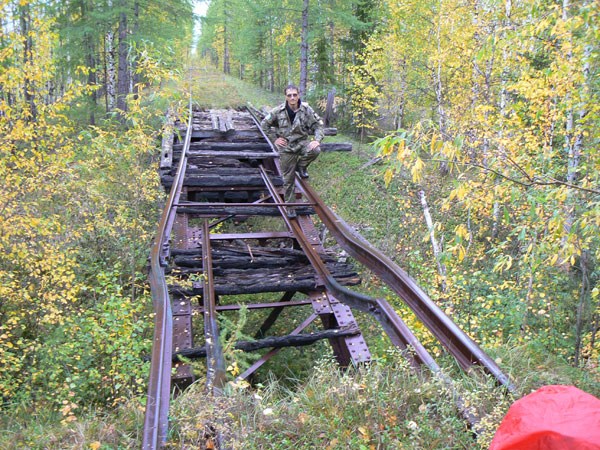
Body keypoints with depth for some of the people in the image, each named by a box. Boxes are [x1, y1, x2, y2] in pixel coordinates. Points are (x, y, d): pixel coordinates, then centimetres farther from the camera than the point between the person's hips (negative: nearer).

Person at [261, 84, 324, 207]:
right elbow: (264, 124, 5)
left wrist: (317, 140, -17)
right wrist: (274, 139, -2)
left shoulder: (306, 109, -8)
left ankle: (301, 165, -2)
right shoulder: (278, 111, -7)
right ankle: (288, 204, 20)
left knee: (315, 150, -33)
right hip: (286, 147, 0)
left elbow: (318, 124, -2)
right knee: (288, 178, 3)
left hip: (302, 142, 0)